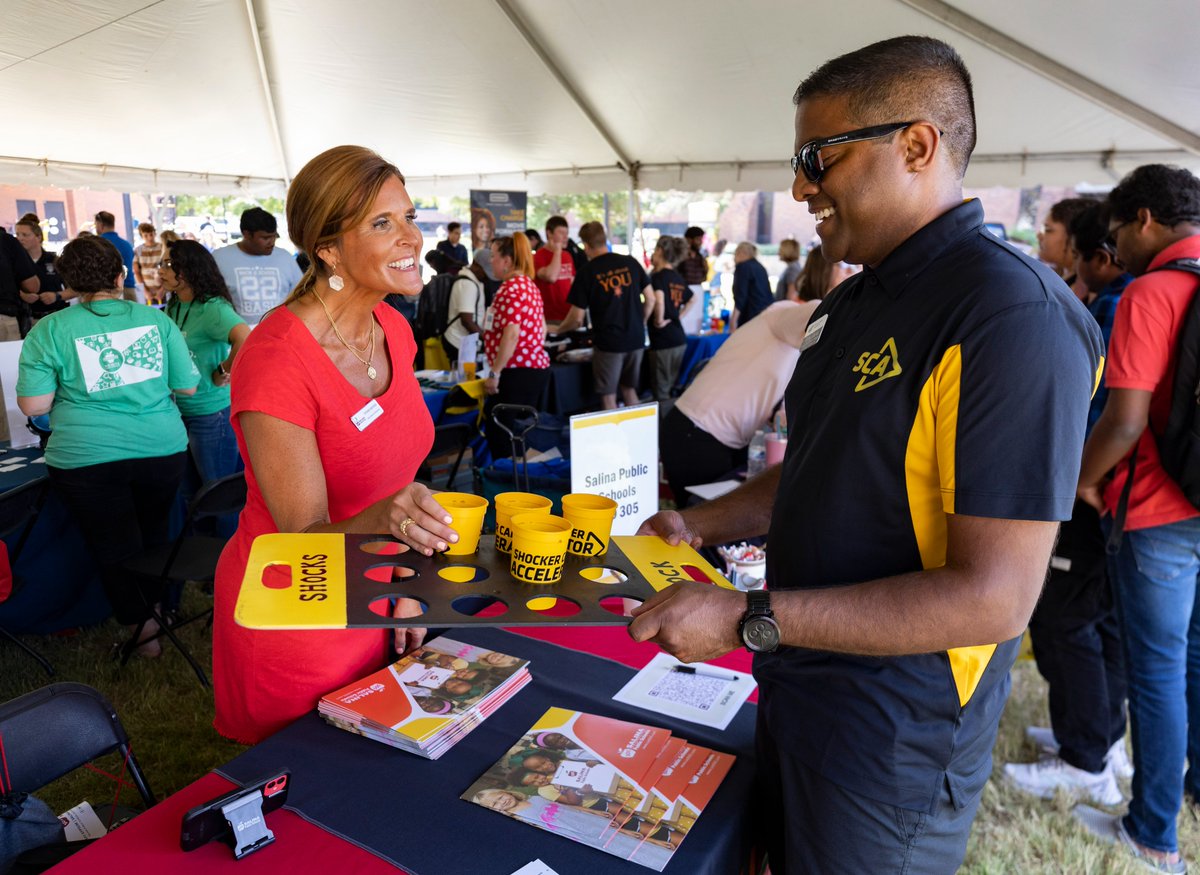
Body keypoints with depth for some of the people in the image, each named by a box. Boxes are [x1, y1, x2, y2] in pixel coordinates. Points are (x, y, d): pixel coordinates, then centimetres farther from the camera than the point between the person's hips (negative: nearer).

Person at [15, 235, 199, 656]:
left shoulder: (49, 330, -5)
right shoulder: (156, 319, -1)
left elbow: (33, 404, -7)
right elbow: (187, 386, 1)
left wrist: (71, 391, 12)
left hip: (87, 460, -2)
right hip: (162, 449, 2)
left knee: (114, 549, 13)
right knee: (153, 534, 23)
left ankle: (142, 629, 23)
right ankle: (155, 609, 38)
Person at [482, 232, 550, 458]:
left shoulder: (511, 288, -14)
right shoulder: (529, 285, 17)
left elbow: (511, 334, -22)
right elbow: (542, 327, 22)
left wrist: (494, 373, -18)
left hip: (519, 372, -10)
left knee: (500, 432, -5)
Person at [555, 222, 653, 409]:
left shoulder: (586, 272, -8)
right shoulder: (631, 263, 2)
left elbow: (577, 318, -6)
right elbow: (650, 299, 6)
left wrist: (558, 329, 12)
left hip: (608, 342, -4)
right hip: (636, 339, 5)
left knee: (609, 397, 6)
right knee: (629, 390, 19)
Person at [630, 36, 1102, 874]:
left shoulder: (1012, 313, -23)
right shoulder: (851, 305, 6)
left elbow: (994, 599, -26)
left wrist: (748, 618, -27)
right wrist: (698, 524, 4)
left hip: (892, 746, -7)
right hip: (797, 695, 8)